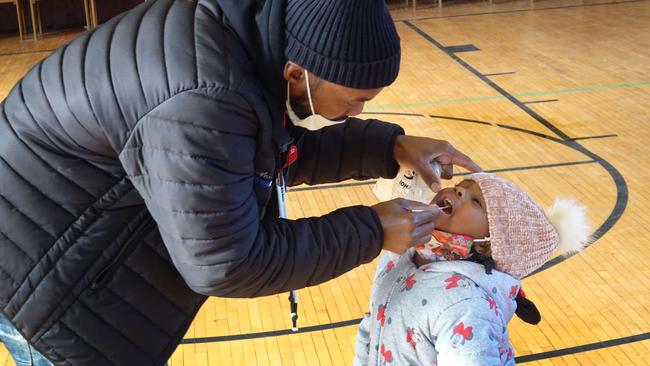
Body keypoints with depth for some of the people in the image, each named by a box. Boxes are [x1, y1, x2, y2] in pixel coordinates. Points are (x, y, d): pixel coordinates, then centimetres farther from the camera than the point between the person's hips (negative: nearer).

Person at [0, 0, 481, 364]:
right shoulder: (203, 103, -37)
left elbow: (287, 147, 7)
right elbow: (223, 263, -29)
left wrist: (390, 147, -3)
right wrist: (369, 234, -22)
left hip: (93, 223, 8)